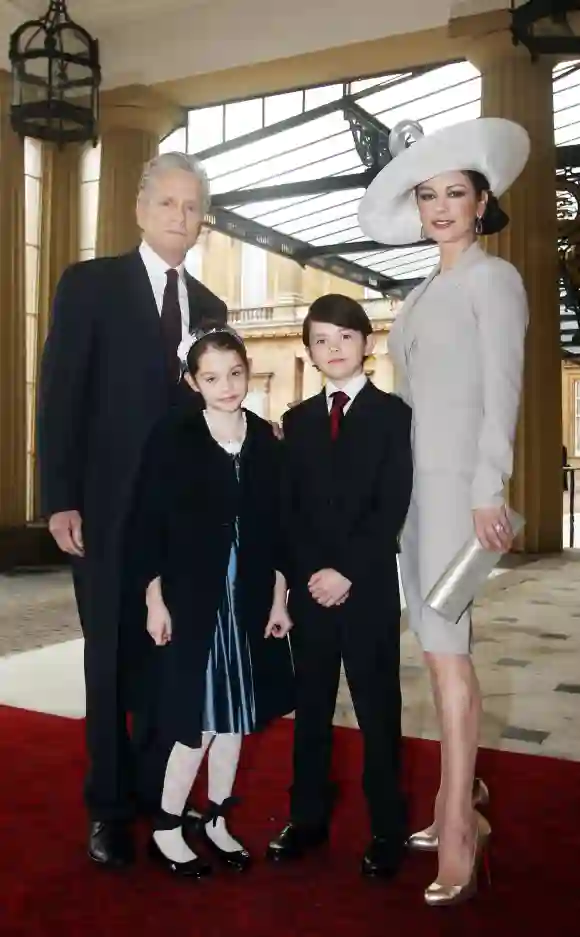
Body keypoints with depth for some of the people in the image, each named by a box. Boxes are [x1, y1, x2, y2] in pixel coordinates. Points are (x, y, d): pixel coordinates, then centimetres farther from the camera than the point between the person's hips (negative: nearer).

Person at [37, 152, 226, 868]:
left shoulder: (209, 306, 13)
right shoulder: (88, 284, -1)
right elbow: (60, 397, -7)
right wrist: (60, 500, -14)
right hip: (107, 507, -4)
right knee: (112, 657, 7)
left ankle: (158, 788, 25)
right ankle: (109, 804, 22)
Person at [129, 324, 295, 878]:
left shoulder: (264, 438, 4)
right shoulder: (172, 437, -7)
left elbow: (275, 525, 7)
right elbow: (147, 524, -7)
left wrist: (278, 598, 5)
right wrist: (155, 599, -10)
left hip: (249, 598, 4)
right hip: (191, 596, -4)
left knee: (235, 713, 12)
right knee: (198, 717, 0)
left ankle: (215, 820, 29)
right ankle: (167, 828, 19)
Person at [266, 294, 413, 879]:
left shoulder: (393, 415, 0)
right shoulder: (297, 420, 12)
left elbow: (392, 507, -9)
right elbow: (288, 509, 6)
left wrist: (347, 572, -15)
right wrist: (312, 573, -8)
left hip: (369, 589, -3)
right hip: (310, 587, 4)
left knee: (377, 710, 5)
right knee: (310, 708, 11)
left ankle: (387, 829, 18)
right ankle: (308, 818, 24)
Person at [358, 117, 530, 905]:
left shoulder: (494, 278, -2)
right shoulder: (425, 293, 20)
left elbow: (502, 391, -11)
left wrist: (488, 490, -18)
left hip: (458, 479, -8)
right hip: (411, 479, 8)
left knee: (446, 646, -9)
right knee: (435, 644, 10)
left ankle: (458, 826, -1)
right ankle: (460, 790, 23)